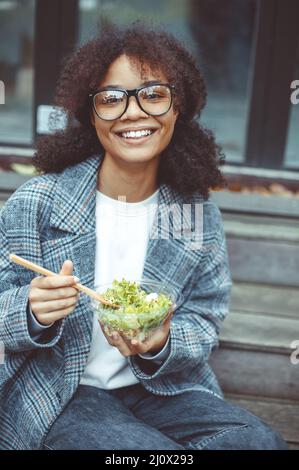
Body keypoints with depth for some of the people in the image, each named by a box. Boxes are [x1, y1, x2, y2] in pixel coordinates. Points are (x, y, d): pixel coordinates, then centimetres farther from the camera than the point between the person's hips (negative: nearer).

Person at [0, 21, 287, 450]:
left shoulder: (200, 214, -1)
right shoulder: (38, 201, -10)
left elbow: (203, 322, 0)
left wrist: (161, 346, -21)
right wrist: (35, 313, -29)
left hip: (163, 387, 4)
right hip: (56, 397, -3)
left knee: (260, 441, -19)